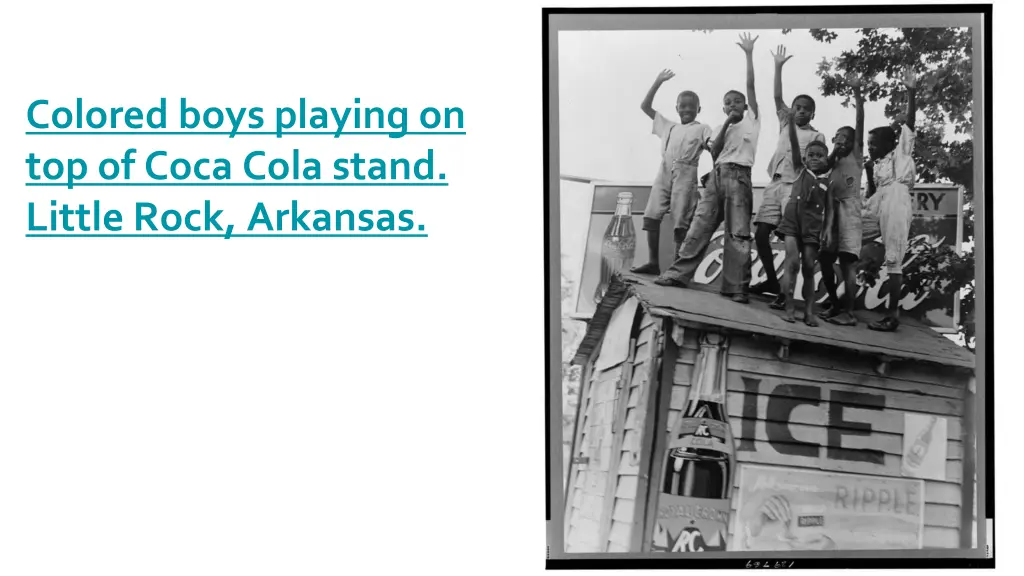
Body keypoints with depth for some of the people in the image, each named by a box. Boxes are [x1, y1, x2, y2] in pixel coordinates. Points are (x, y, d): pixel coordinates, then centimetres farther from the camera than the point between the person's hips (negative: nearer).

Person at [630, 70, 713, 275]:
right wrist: (658, 82, 18)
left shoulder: (702, 129, 12)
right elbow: (645, 106, 23)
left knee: (680, 223, -8)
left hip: (685, 174, -4)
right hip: (664, 172, 4)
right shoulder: (668, 126, 23)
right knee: (651, 216, -7)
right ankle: (653, 262, -4)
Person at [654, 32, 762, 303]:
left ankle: (736, 287, -9)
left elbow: (751, 87, 4)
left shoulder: (751, 121, 11)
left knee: (738, 232, -7)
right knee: (700, 224, -1)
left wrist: (749, 54, -1)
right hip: (717, 175, 4)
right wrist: (726, 124, -3)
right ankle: (678, 273, 0)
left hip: (739, 176, -4)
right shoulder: (718, 129, 21)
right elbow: (714, 152, 3)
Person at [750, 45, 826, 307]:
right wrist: (778, 67, 3)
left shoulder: (817, 137, 6)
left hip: (796, 187, -5)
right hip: (775, 185, 5)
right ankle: (772, 281, 14)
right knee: (761, 234, 0)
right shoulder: (785, 124, 18)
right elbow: (777, 97, 10)